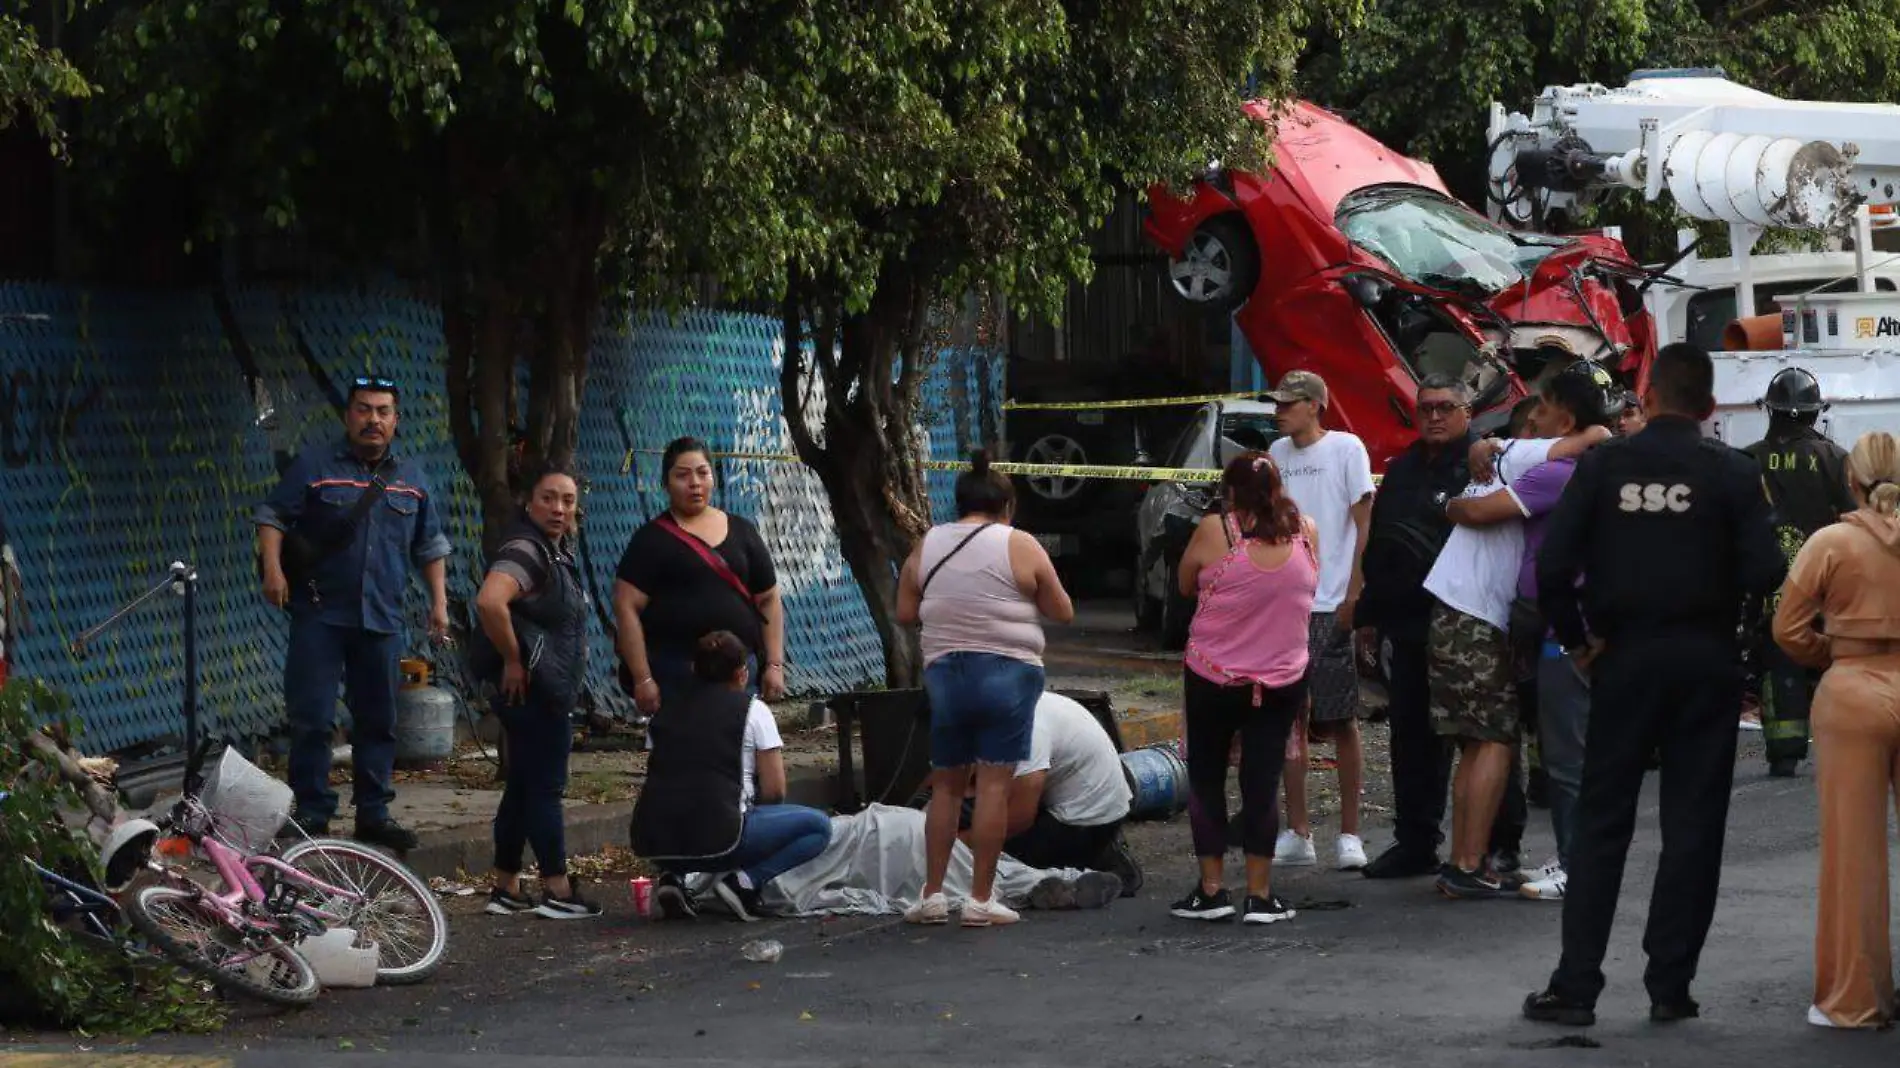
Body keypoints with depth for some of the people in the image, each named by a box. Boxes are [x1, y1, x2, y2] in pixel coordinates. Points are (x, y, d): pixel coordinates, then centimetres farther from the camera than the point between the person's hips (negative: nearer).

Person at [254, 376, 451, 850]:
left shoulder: (410, 477, 14)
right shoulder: (314, 465, 2)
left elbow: (431, 546, 20)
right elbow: (271, 516, 0)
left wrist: (439, 603, 12)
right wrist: (272, 568, -15)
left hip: (381, 618, 4)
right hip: (320, 612, -4)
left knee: (379, 720, 7)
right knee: (312, 718, -6)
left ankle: (374, 814, 14)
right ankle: (312, 812, 0)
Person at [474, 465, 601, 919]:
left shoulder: (557, 551, 14)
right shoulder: (524, 550, -18)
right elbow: (489, 601, -35)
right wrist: (512, 660, -25)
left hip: (552, 690, 10)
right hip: (533, 691, -10)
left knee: (524, 787, 13)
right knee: (545, 787, -4)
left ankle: (506, 889, 18)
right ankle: (557, 892, 2)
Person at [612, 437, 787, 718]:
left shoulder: (741, 532, 13)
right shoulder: (652, 539, 0)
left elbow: (769, 600, 15)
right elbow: (627, 608, -6)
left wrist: (774, 665, 6)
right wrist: (642, 679, -13)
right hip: (674, 676, -4)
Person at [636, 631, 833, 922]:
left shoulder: (666, 711, 20)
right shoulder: (752, 709, 6)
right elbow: (774, 792, 3)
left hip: (653, 843, 5)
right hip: (716, 839, -5)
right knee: (818, 826, 9)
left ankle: (674, 876, 11)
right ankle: (744, 881, -7)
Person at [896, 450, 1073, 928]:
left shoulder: (927, 546, 6)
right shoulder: (1019, 546, -3)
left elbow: (905, 613, 10)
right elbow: (1062, 612, 2)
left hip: (943, 671, 3)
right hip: (1008, 672, -3)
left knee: (945, 785, 13)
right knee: (994, 784, -2)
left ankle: (933, 894, 11)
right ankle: (980, 899, -3)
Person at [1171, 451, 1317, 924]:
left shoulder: (1214, 531, -12)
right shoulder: (1306, 532, -3)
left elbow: (1185, 585, 1)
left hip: (1213, 678, -2)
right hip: (1283, 680, 2)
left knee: (1206, 778, 11)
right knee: (1262, 785, 6)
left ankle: (1211, 890, 10)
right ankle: (1259, 895, 4)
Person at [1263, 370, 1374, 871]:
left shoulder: (1345, 449, -3)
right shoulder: (1277, 453, 13)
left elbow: (1363, 525, -5)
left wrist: (1353, 595, -11)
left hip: (1331, 605, -5)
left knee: (1341, 722, -2)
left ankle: (1349, 835, 3)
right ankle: (1297, 833, 11)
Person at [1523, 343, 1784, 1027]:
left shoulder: (1603, 464, -3)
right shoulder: (1732, 472, -5)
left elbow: (1553, 565, -8)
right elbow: (1764, 573, -13)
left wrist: (1575, 639, 5)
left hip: (1625, 658, 1)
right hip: (1707, 661, -1)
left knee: (1600, 824, 7)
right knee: (1692, 828, 7)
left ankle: (1575, 987, 4)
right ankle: (1669, 985, 7)